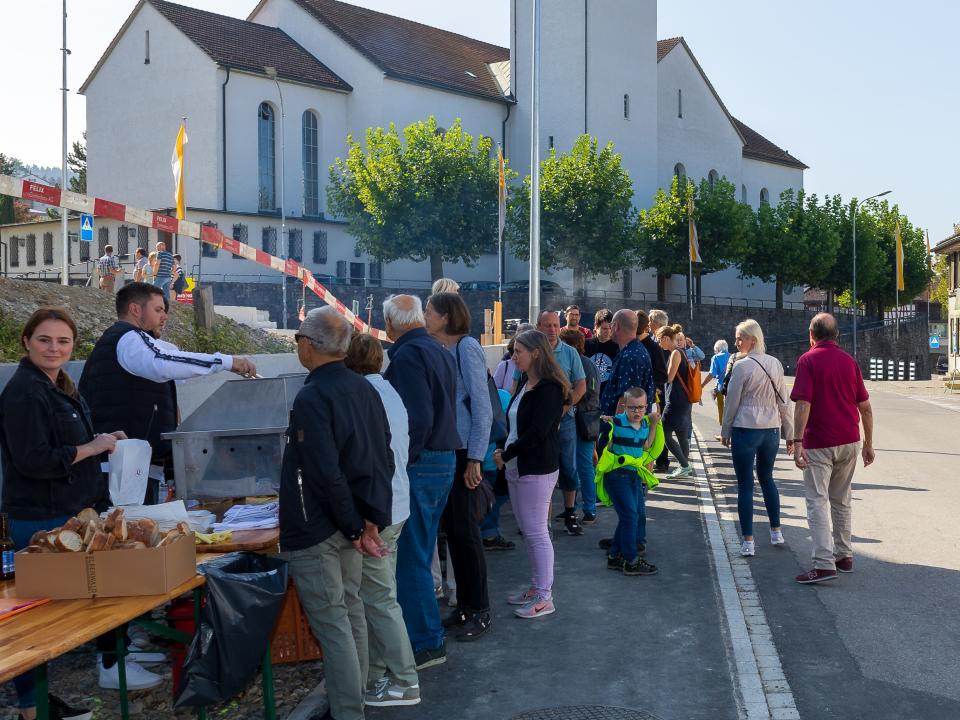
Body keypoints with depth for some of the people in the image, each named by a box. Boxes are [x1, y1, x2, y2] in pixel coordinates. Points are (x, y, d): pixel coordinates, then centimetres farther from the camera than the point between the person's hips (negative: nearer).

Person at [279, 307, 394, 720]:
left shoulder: (311, 399, -19)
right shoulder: (364, 389, 5)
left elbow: (326, 474, -23)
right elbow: (383, 458, 6)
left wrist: (356, 529, -15)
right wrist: (372, 519, 3)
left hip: (313, 530, -8)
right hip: (351, 522, 8)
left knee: (331, 625, -3)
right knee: (350, 612, 17)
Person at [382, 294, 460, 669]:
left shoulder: (408, 355, -16)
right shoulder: (441, 352, 13)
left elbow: (417, 419, -24)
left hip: (419, 465, -10)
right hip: (445, 459, 10)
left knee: (410, 557, -2)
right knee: (421, 552, 19)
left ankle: (426, 642, 3)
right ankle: (423, 627, 29)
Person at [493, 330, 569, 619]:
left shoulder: (549, 388, -15)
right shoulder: (525, 385, 14)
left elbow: (537, 432, -20)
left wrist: (506, 455, -13)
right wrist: (503, 450, 0)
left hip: (537, 470, -9)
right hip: (517, 468, 9)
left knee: (536, 532, -4)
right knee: (528, 531, 14)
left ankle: (544, 597, 2)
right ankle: (536, 587, 23)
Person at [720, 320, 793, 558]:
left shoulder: (742, 366, -12)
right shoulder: (775, 364, 4)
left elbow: (732, 402, -6)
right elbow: (784, 401, 9)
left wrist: (725, 431, 6)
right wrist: (789, 433, 16)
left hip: (745, 429, -5)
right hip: (771, 429, 6)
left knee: (745, 484, 2)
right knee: (767, 478, 22)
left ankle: (748, 542, 3)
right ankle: (776, 532, 27)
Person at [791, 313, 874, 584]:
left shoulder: (808, 360, -7)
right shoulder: (849, 361, 9)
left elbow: (803, 404, -18)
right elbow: (866, 407, 10)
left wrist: (798, 442, -18)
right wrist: (868, 444, 17)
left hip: (819, 444, -5)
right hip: (850, 442, 6)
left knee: (817, 502, -5)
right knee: (841, 501, 17)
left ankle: (824, 564, -14)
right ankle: (844, 556, 23)